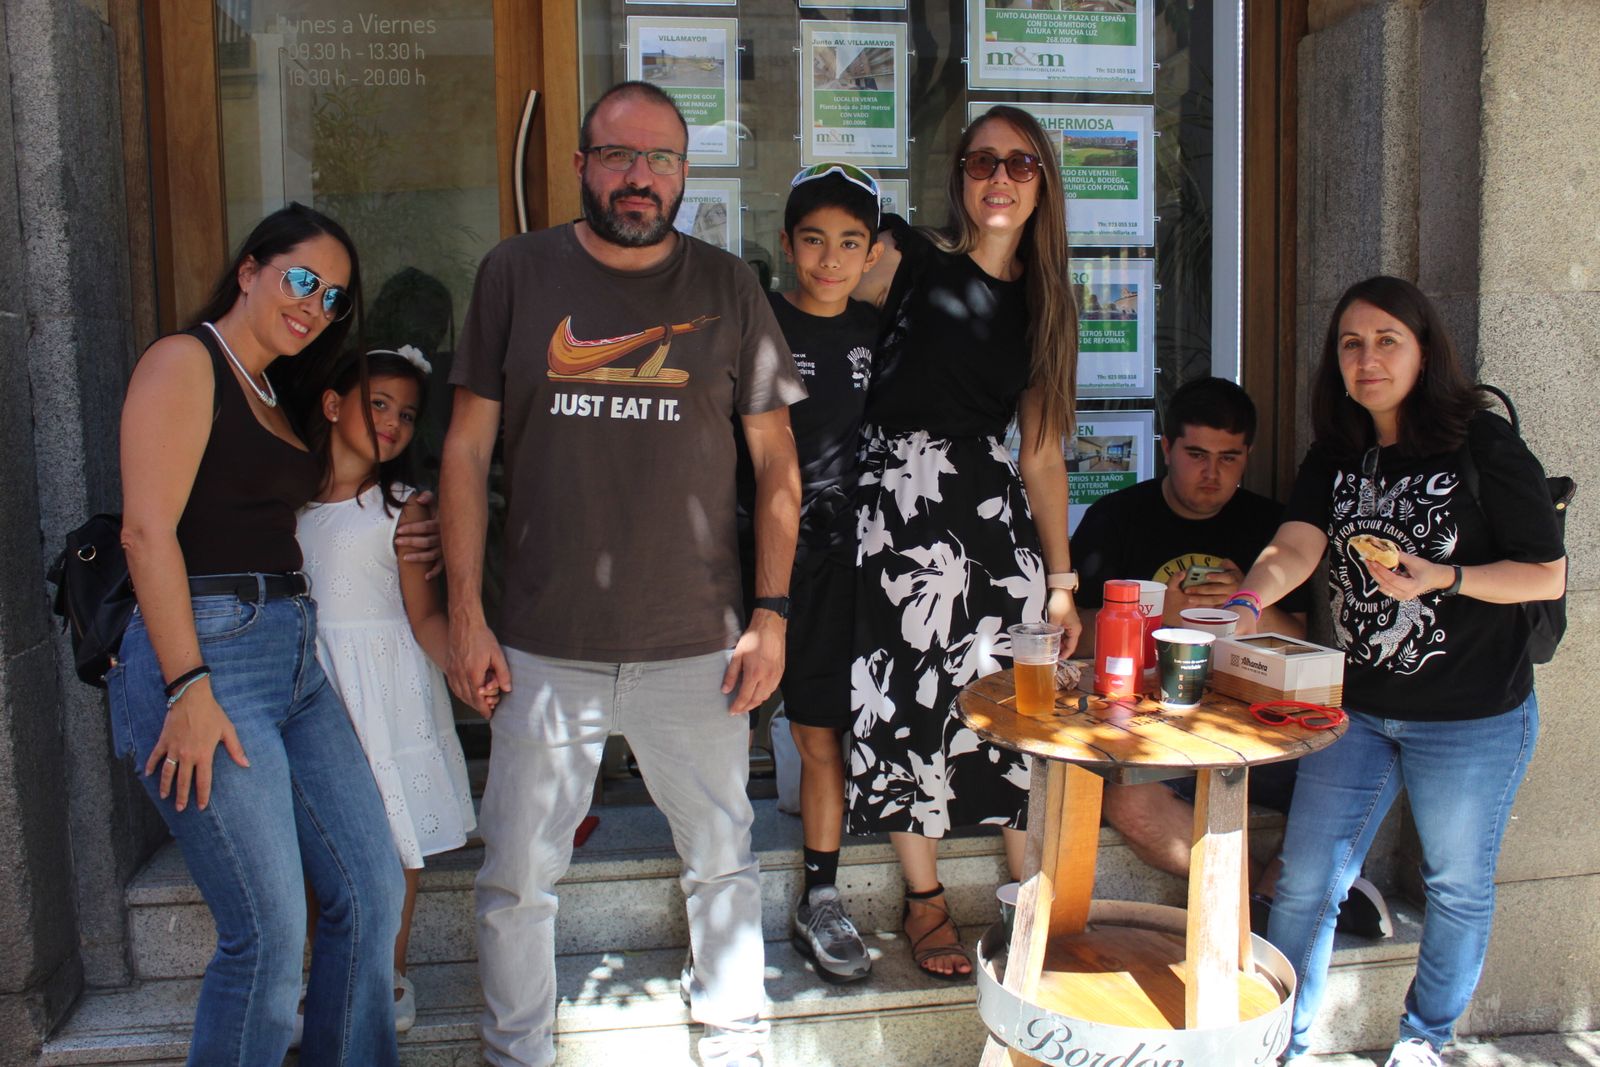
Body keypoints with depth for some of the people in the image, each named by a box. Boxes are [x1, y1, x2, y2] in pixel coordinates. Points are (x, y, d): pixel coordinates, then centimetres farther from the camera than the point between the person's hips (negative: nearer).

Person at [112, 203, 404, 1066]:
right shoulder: (185, 361, -5)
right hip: (206, 656, -9)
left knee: (370, 893, 8)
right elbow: (147, 529, -15)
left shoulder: (273, 394, 21)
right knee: (270, 932, -6)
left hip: (294, 660, 9)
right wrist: (188, 689, -20)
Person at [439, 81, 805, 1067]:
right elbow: (468, 449, 3)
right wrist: (467, 614, -1)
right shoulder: (516, 273, 3)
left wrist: (771, 614, -1)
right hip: (544, 649, 0)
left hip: (697, 648, 0)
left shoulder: (728, 287, 3)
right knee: (517, 877, 10)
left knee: (725, 862, 12)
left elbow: (776, 461, 5)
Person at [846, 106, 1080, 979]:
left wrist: (1061, 579, 11)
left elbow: (1042, 452, 13)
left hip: (994, 508, 4)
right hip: (900, 501, -3)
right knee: (911, 695, 2)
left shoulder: (1042, 303, 12)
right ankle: (925, 900, 22)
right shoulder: (910, 262, 0)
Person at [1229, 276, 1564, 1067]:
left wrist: (1444, 577, -23)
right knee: (1305, 878, 4)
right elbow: (1296, 545, -13)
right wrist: (1249, 599, -33)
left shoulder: (1484, 447, -11)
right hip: (1356, 706, 4)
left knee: (1457, 885, 15)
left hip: (1472, 718, -3)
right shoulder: (1335, 457, 3)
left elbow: (1549, 575, -7)